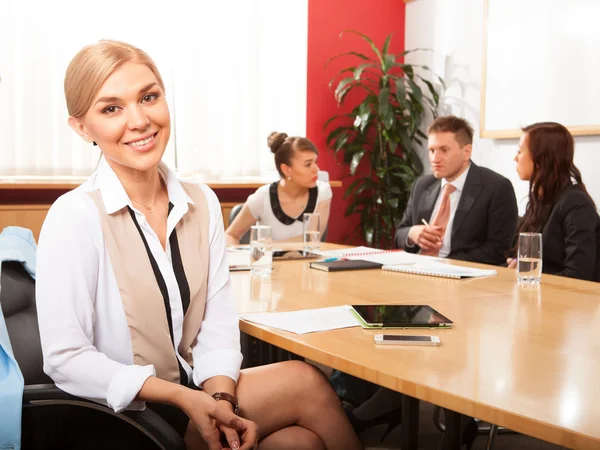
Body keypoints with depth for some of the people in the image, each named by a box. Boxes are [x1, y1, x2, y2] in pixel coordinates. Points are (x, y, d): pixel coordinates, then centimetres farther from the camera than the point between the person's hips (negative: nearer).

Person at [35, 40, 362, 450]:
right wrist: (186, 398, -21)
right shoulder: (74, 217, -15)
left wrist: (222, 399, -18)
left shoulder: (201, 203, 2)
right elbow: (65, 358, -16)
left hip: (193, 391, 5)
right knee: (303, 382, -17)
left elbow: (218, 321, -1)